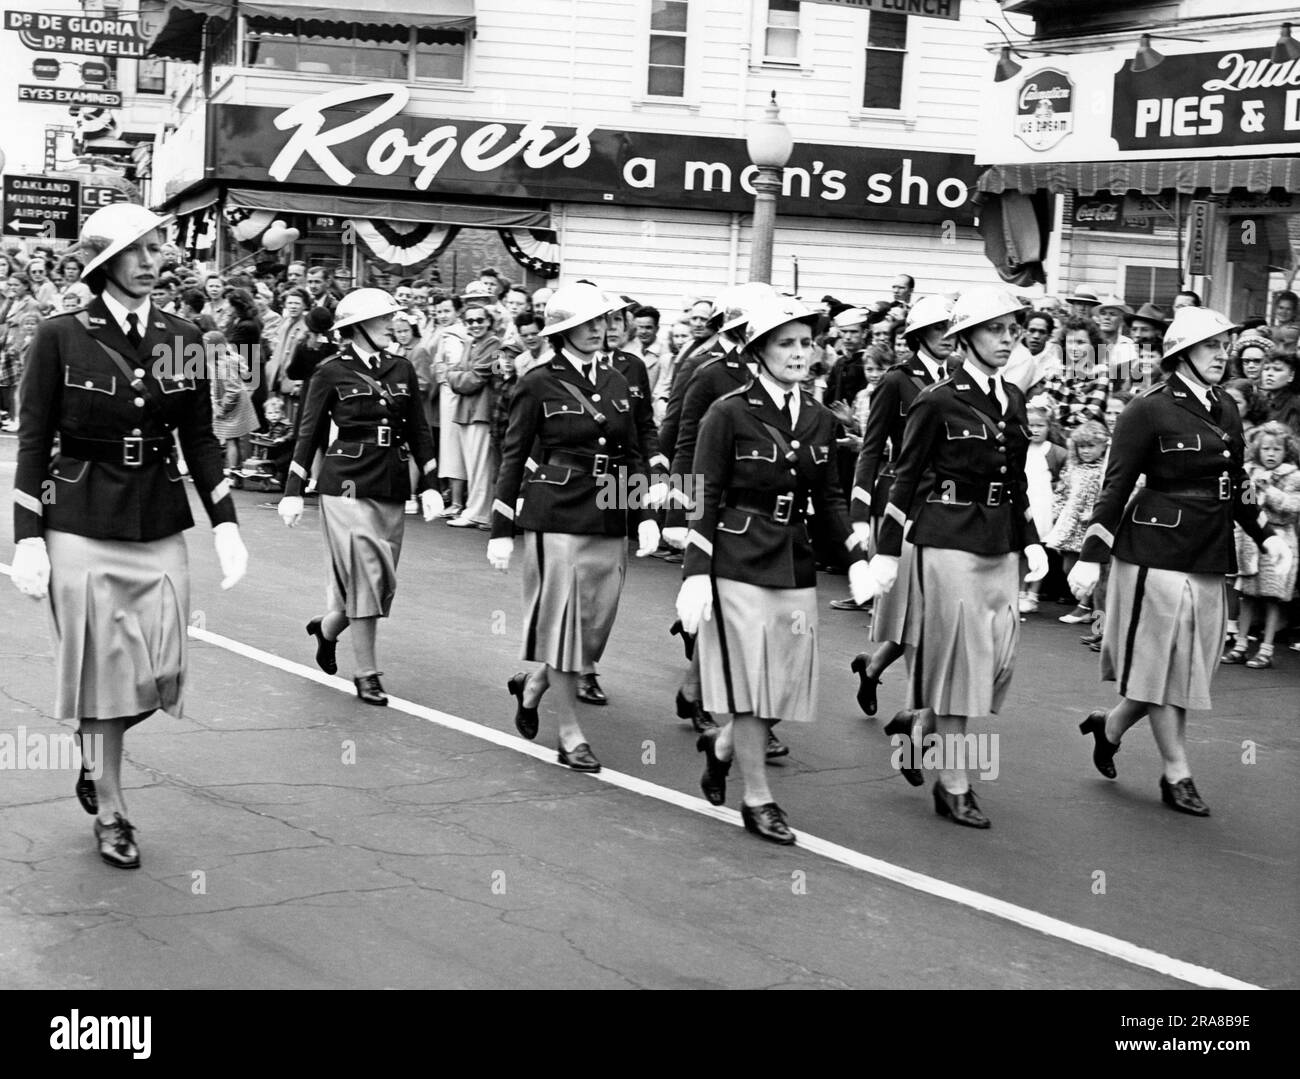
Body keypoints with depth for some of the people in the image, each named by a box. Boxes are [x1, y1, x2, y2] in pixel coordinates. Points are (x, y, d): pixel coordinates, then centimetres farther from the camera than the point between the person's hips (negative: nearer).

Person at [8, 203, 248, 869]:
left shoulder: (180, 339, 6)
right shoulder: (61, 338, -4)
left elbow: (200, 439, 9)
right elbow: (34, 442, -3)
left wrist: (226, 525, 2)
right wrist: (28, 539, -8)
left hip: (161, 530, 4)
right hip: (82, 531, -3)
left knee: (161, 675, 2)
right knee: (104, 673, 2)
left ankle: (94, 756, 34)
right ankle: (110, 815, 20)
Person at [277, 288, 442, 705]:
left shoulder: (402, 370, 10)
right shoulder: (331, 373, -2)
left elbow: (418, 431, 13)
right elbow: (309, 433, 0)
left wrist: (429, 485, 6)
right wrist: (293, 492, -3)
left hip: (392, 488, 5)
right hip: (347, 484, -5)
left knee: (381, 581, 8)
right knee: (364, 577, -7)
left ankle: (326, 627, 37)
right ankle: (367, 674, 3)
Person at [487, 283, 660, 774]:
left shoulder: (616, 383, 11)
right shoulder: (539, 384, -4)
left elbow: (633, 456, 16)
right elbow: (513, 457, -2)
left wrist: (646, 515, 4)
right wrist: (501, 532, -5)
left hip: (609, 521, 5)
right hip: (556, 517, -5)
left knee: (596, 624, 7)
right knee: (564, 623, -2)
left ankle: (531, 683, 35)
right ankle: (571, 736, 10)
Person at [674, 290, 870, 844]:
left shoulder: (819, 419, 8)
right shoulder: (729, 413, -8)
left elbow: (829, 497, 13)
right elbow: (705, 500, -8)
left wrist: (857, 557, 1)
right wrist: (695, 574, -14)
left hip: (796, 565, 6)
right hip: (739, 564, -5)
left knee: (788, 682, 8)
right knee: (751, 684, -1)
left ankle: (720, 744, 35)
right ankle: (757, 798, 13)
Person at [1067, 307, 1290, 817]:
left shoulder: (1226, 411, 12)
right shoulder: (1149, 411, -9)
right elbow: (1116, 487, -10)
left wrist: (1265, 534, 12)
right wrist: (1090, 557, -14)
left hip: (1209, 556, 7)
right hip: (1158, 550, -7)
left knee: (1188, 665, 11)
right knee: (1164, 661, 1)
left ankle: (1109, 725, 32)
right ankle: (1176, 775, 10)